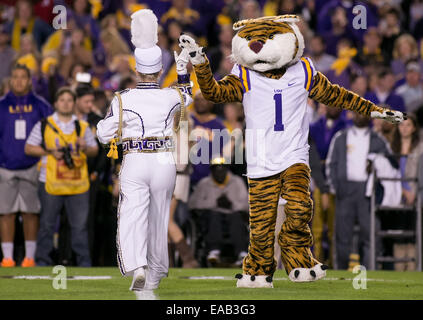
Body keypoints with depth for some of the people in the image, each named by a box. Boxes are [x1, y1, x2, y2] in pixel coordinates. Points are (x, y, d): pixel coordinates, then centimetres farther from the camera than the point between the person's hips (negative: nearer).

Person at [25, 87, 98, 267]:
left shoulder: (82, 127, 13)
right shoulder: (44, 125, 7)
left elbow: (95, 150, 15)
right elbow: (29, 148, 6)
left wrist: (85, 148, -8)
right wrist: (50, 152, -8)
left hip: (77, 184, 1)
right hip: (50, 184, -1)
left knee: (80, 224, -1)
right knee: (47, 223, 2)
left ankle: (84, 260, 5)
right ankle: (42, 260, 10)